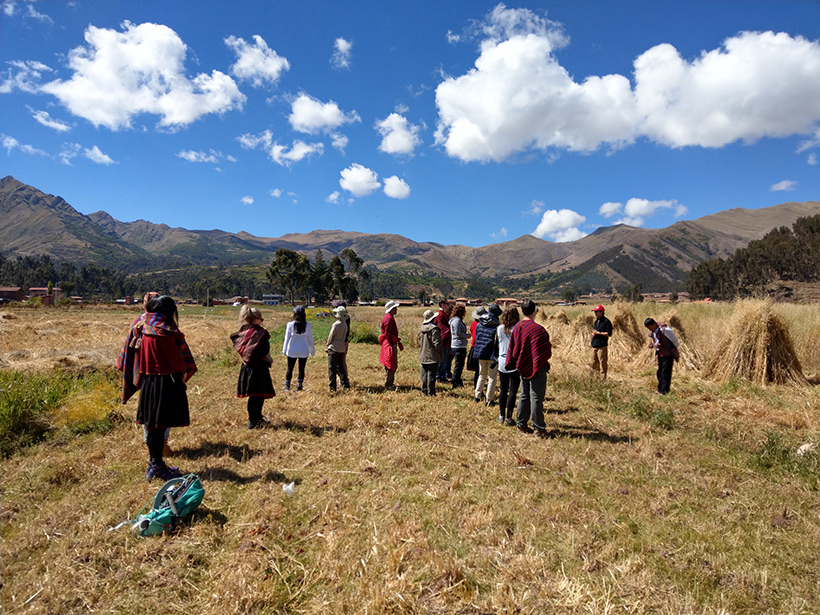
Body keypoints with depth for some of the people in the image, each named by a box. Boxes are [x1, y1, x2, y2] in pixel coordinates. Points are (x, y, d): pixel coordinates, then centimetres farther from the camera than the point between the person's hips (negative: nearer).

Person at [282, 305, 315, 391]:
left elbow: (287, 338, -1)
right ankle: (299, 386, 10)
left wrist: (284, 350, 7)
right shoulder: (307, 325, -4)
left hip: (292, 351, 0)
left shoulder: (290, 325, -7)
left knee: (290, 368, 11)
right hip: (304, 351, 0)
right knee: (301, 369, 8)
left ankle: (287, 386, 16)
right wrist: (312, 351, 14)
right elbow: (310, 340, 3)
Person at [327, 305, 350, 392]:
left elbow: (331, 337, -9)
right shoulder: (345, 325, 5)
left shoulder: (336, 324, -17)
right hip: (342, 349, 7)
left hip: (334, 349, -7)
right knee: (341, 368, 16)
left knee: (332, 369, 1)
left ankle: (333, 388, 3)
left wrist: (328, 346, 4)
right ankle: (346, 385, 16)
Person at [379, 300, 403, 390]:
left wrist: (398, 342, 20)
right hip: (390, 344, -11)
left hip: (391, 343, 11)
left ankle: (390, 383, 24)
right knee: (391, 366, -5)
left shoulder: (390, 317, 16)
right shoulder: (389, 318, -17)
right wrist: (393, 345, -20)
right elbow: (387, 334, -22)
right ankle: (388, 385, 2)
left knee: (394, 366, 16)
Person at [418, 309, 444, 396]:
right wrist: (441, 353, -4)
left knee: (424, 374, 14)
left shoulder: (421, 329, 6)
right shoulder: (434, 329, -17)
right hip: (432, 356, -7)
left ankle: (424, 391, 20)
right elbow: (437, 343, -17)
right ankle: (430, 392, 4)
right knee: (431, 374, -1)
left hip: (423, 356, 7)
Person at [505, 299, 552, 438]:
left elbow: (512, 348, 8)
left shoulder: (516, 327, 1)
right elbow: (547, 351, -12)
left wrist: (514, 363, 18)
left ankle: (521, 424, 22)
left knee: (524, 396, 16)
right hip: (537, 367, -6)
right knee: (536, 398, 0)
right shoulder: (538, 329, -19)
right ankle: (538, 428, 8)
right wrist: (544, 359, 8)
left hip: (523, 367, 7)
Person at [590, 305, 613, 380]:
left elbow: (609, 334, -13)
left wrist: (598, 333, -15)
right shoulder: (596, 321, 17)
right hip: (594, 345, 8)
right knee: (594, 363, 12)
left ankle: (603, 379, 1)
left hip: (602, 346, -8)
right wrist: (593, 334, 5)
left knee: (602, 363, -5)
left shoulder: (606, 322, -9)